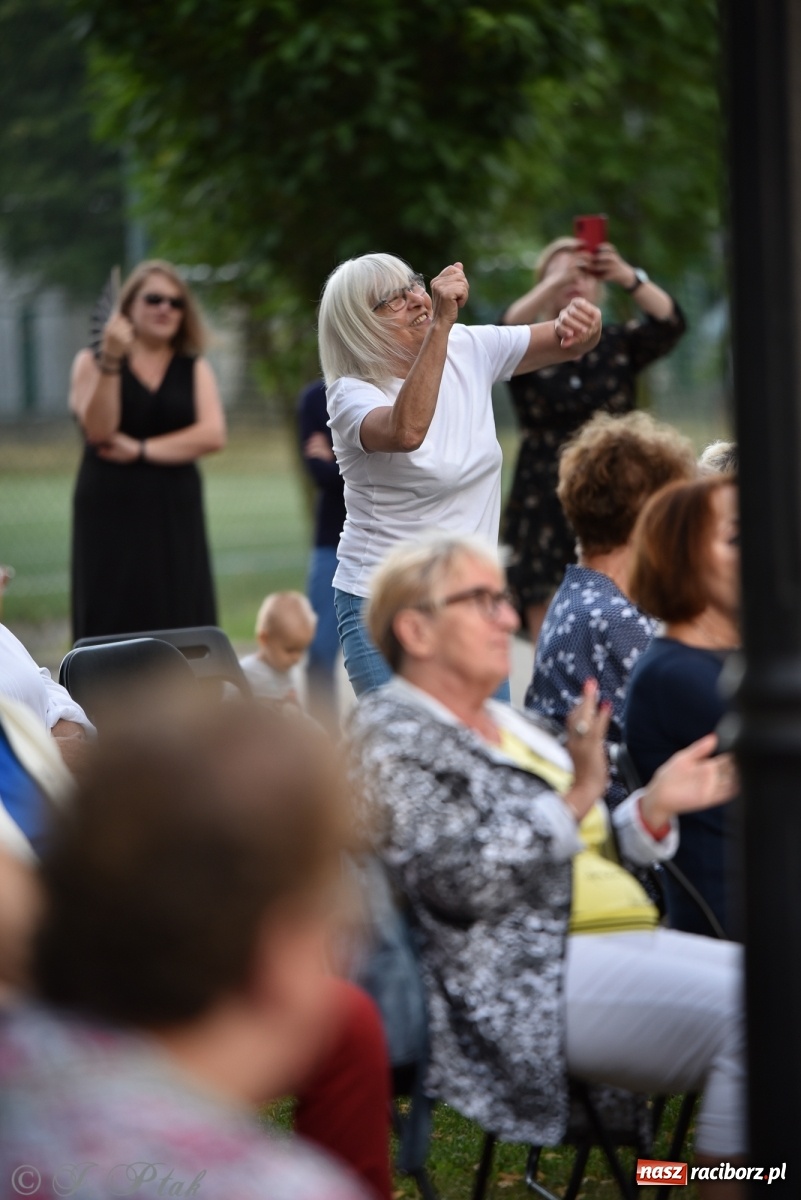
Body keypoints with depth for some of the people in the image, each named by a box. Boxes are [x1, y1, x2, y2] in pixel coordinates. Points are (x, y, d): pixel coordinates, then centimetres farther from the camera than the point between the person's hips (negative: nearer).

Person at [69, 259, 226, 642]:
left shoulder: (194, 368, 11)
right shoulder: (92, 362, 6)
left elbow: (212, 435, -4)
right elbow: (98, 429, -11)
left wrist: (141, 450, -10)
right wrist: (111, 362, -19)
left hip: (175, 514, 2)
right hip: (110, 513, -2)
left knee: (182, 633, -5)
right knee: (113, 628, -5)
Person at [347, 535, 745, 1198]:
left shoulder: (508, 724, 22)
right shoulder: (394, 733, -4)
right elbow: (458, 882, -17)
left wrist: (654, 806, 6)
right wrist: (576, 795, -21)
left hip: (625, 938, 10)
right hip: (530, 977, -10)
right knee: (748, 1008, -26)